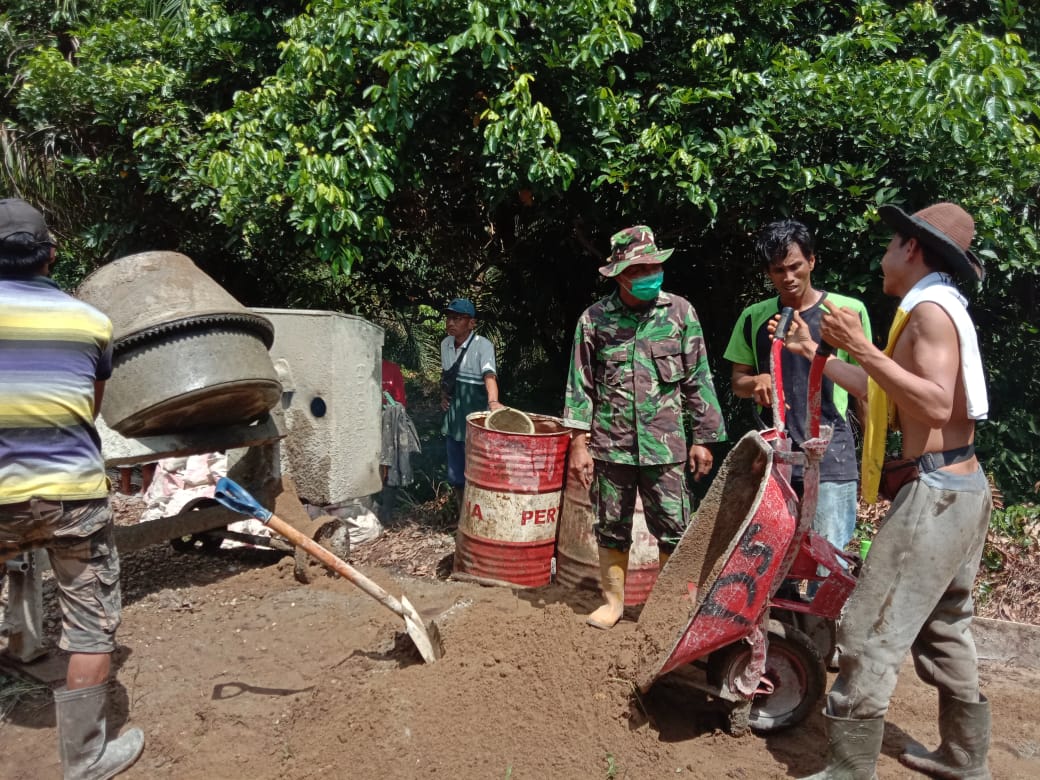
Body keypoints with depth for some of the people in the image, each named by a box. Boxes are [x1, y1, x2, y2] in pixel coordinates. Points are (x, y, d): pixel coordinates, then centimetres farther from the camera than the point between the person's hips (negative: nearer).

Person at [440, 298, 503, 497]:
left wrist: (493, 401, -49)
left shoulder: (483, 345, -15)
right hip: (452, 421, 6)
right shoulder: (446, 344, 6)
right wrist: (443, 394, 4)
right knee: (455, 476, 16)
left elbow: (489, 375, -31)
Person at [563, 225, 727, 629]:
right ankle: (613, 600, 30)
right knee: (611, 529, 12)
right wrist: (579, 443, -2)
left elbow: (698, 380, 4)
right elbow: (581, 385, 2)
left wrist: (703, 439, 3)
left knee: (674, 531, 5)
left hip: (665, 446, 0)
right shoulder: (594, 319, -1)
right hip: (610, 445, 1)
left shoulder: (680, 312, 0)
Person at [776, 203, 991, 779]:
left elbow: (937, 405, -25)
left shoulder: (930, 307, -13)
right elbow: (887, 395, 21)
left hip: (935, 493, -11)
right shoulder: (935, 310, 17)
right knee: (943, 631, 20)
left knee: (871, 632, -8)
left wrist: (862, 348, -25)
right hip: (957, 490, 11)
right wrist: (818, 355, 24)